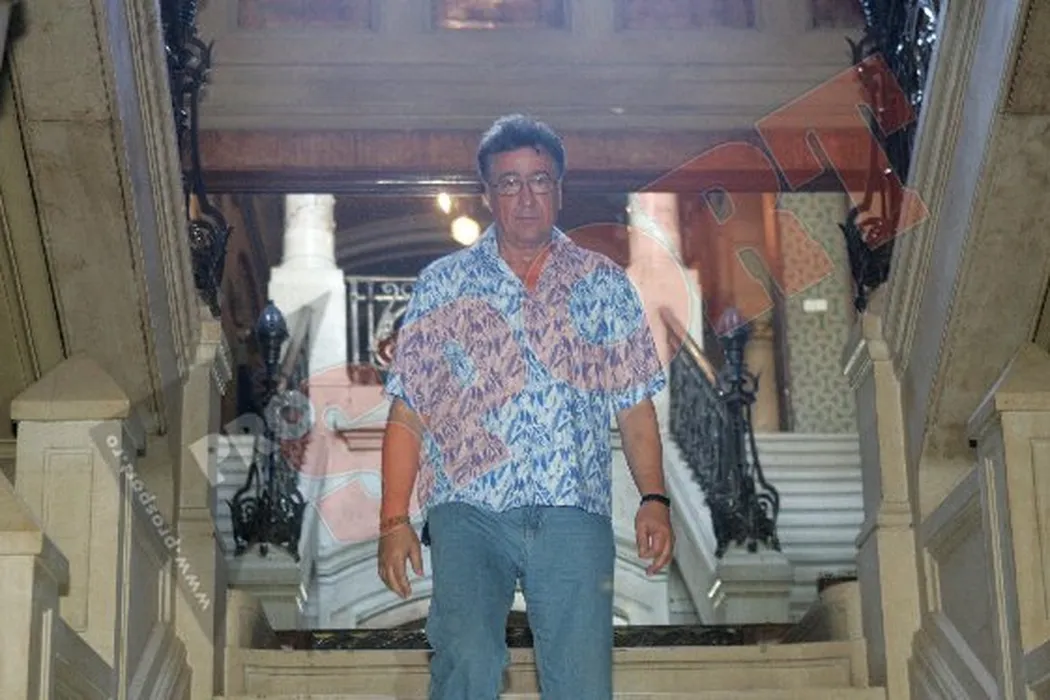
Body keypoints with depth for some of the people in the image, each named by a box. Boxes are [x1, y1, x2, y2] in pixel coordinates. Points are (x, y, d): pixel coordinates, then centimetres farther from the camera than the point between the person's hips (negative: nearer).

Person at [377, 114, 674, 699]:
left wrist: (655, 499, -1)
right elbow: (408, 412, 8)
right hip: (470, 507, -1)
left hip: (576, 514, 1)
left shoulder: (607, 285, 15)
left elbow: (635, 406, 12)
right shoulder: (444, 284, 12)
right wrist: (395, 520, -1)